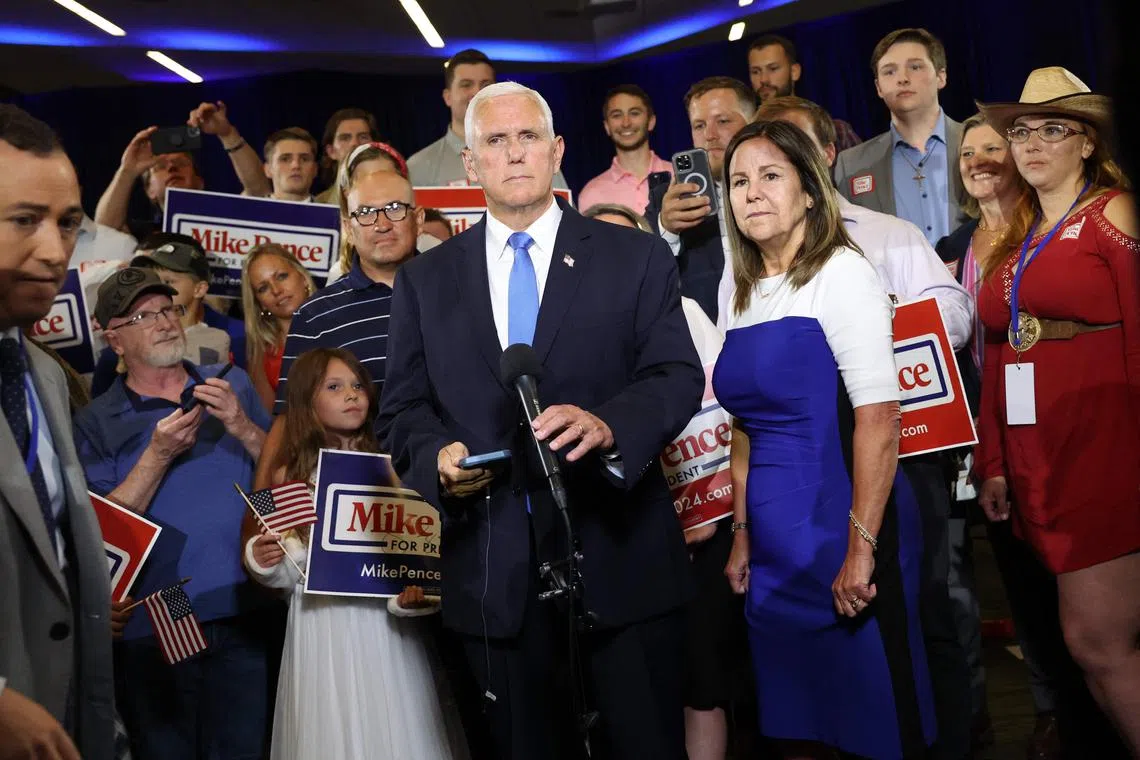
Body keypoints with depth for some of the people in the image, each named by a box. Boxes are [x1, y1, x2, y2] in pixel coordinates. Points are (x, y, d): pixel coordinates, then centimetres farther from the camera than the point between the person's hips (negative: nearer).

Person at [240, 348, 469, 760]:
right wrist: (263, 564, -15)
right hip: (323, 629, 0)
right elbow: (291, 575, 4)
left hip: (388, 625, 0)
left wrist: (413, 592, -18)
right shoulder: (291, 475, 4)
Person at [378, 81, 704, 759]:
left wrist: (608, 423, -25)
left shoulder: (636, 257, 5)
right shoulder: (425, 280, 11)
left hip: (617, 557, -1)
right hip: (494, 570, 2)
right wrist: (437, 456, -14)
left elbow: (678, 376, -5)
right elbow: (403, 409, 9)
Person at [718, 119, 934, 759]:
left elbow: (880, 419, -18)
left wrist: (861, 548, -21)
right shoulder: (745, 294, 11)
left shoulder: (841, 274, -10)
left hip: (842, 524, -7)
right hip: (774, 541, 7)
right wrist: (743, 534, 12)